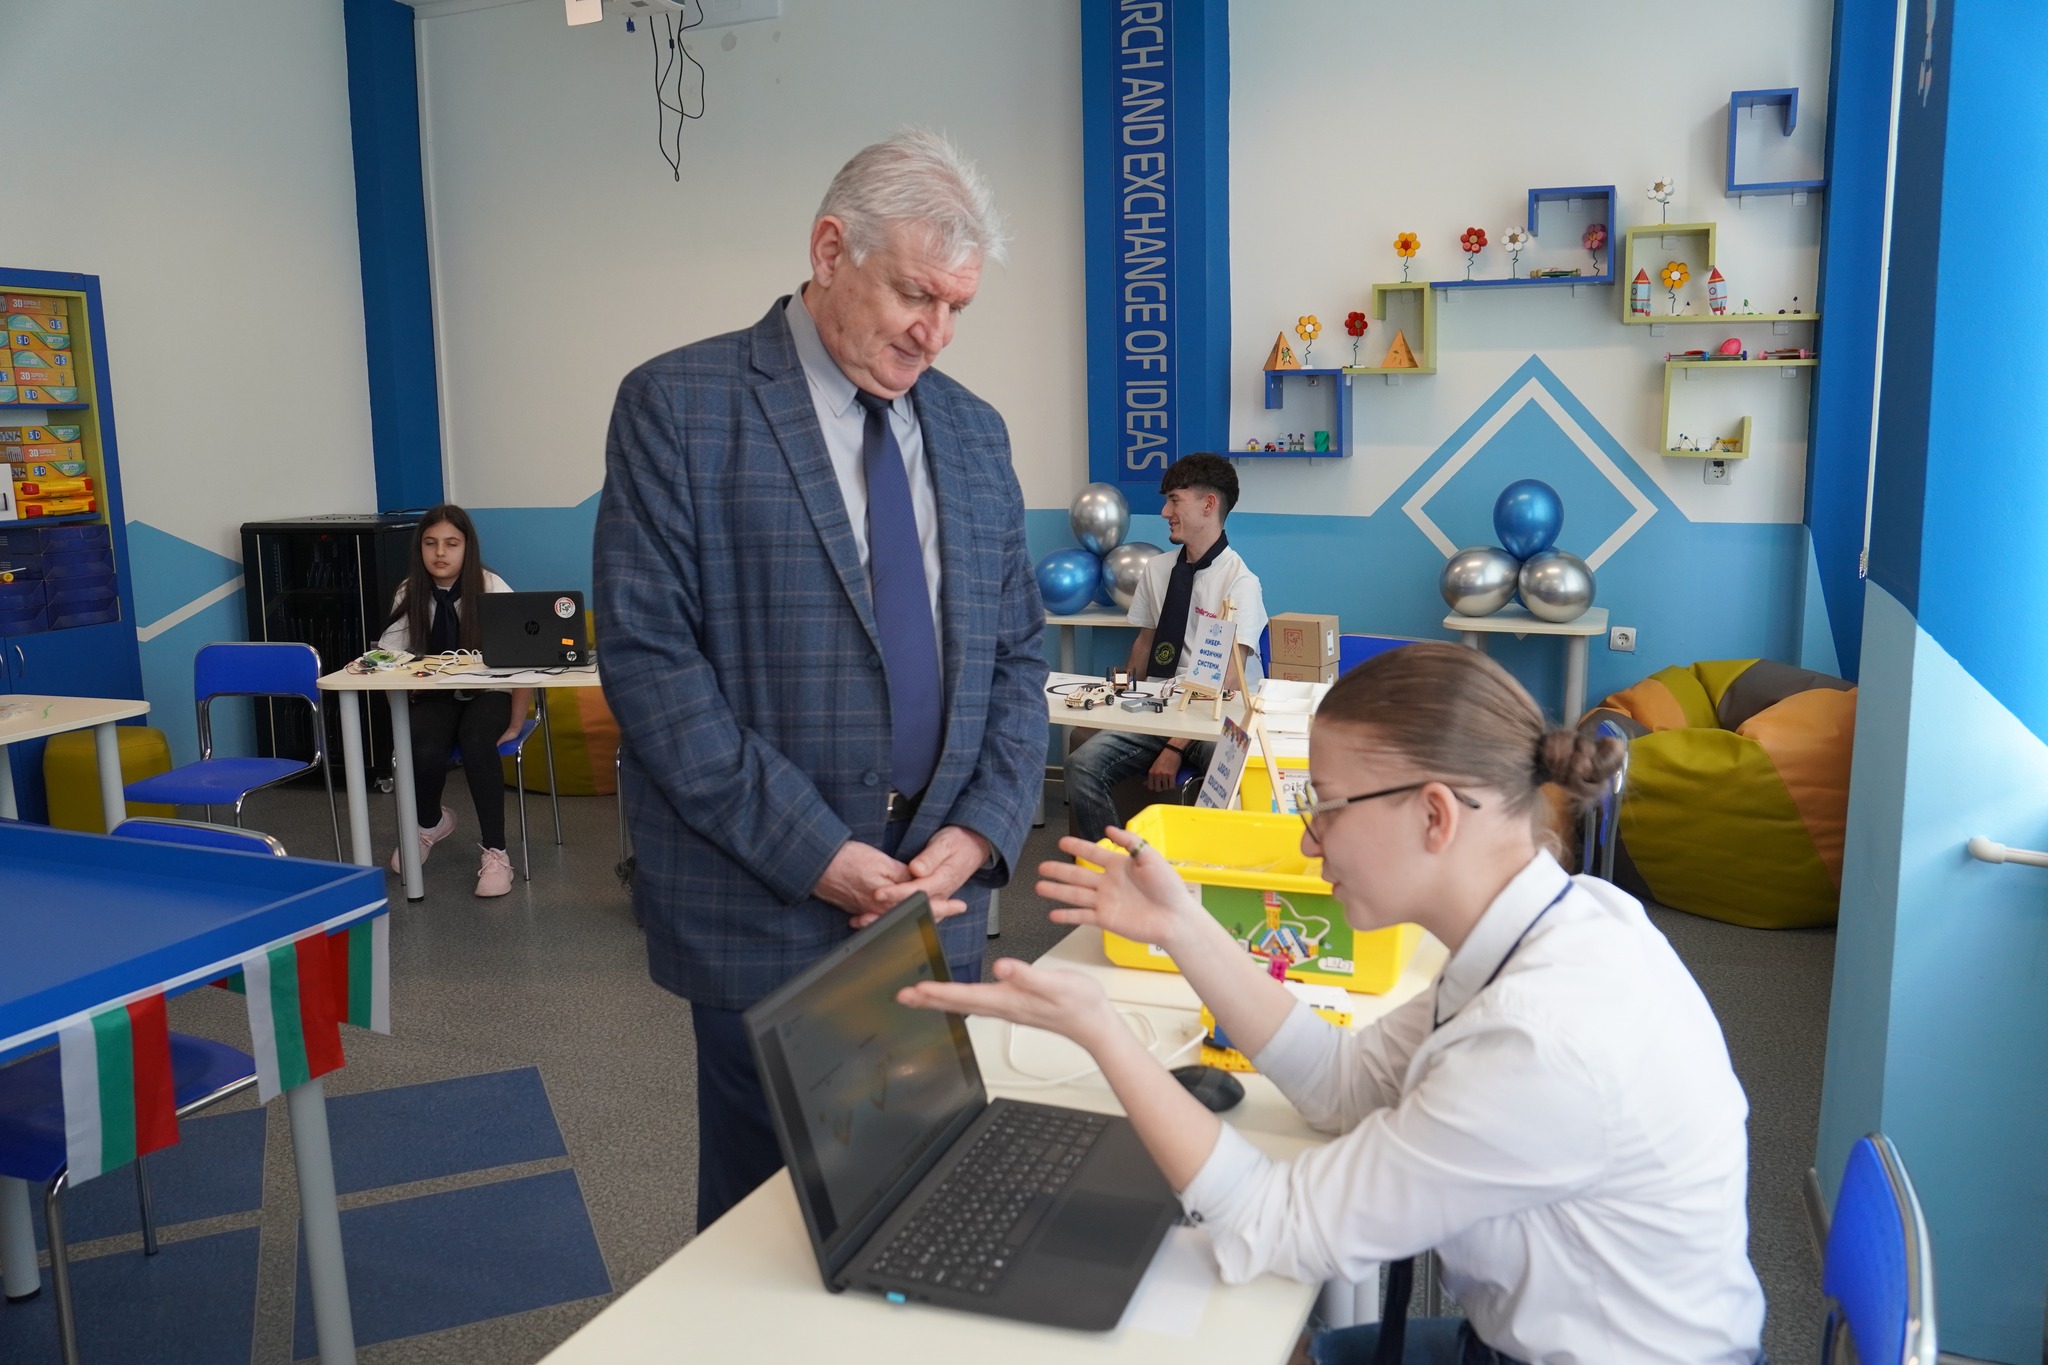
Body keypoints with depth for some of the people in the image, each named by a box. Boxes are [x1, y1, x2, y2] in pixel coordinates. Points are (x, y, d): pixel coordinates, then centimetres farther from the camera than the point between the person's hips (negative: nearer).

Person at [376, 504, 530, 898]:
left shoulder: (492, 588, -11)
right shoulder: (409, 594, 0)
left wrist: (515, 722, -15)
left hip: (487, 693, -2)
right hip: (434, 695, 3)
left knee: (476, 745, -35)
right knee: (424, 752, -27)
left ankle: (495, 852, -23)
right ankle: (430, 823, 10)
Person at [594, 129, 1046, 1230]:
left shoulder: (972, 431, 10)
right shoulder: (678, 408, -7)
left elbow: (1016, 651, 11)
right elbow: (649, 661, -13)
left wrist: (979, 830, -5)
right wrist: (816, 855, -16)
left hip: (937, 902, 5)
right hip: (765, 915, -4)